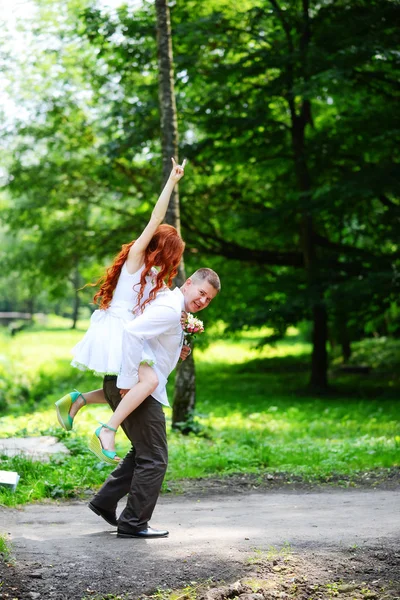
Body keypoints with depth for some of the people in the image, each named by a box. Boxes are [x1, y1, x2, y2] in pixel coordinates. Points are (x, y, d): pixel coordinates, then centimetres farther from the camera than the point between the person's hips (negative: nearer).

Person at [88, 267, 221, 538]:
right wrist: (129, 381, -27)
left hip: (142, 389, 10)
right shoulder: (169, 309, -15)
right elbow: (132, 331, -29)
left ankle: (105, 501, 25)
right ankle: (133, 523, 6)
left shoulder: (173, 309, 17)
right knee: (154, 458, -2)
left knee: (144, 452, 23)